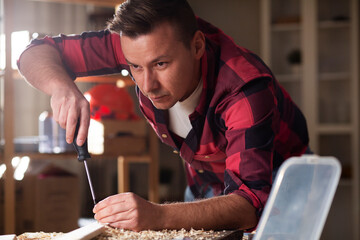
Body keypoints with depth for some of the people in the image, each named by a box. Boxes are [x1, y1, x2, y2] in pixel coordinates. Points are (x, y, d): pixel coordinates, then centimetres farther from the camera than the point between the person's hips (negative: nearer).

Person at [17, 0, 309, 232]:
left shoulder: (246, 89, -40)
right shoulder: (139, 43, -25)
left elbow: (251, 205, -48)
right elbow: (37, 53, -16)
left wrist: (159, 216, -63)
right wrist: (61, 86, -40)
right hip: (204, 184, 4)